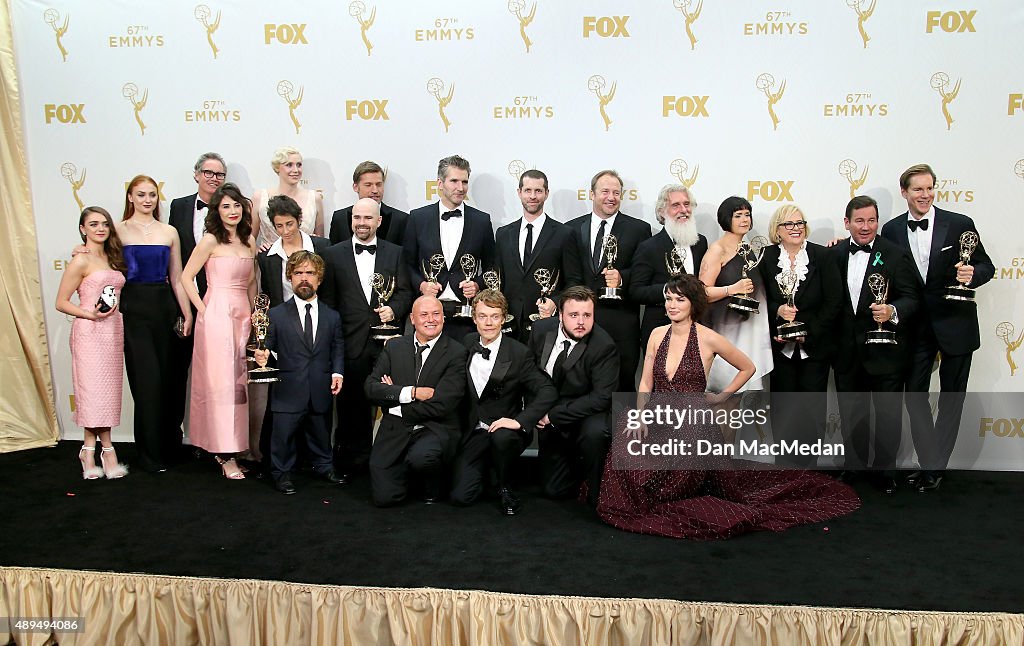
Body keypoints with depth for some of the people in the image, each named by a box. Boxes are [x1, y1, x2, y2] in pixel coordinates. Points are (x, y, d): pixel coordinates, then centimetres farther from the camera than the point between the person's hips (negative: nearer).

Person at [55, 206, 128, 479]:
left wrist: (113, 310, 5)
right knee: (95, 389, -3)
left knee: (107, 390, 6)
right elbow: (61, 302, -6)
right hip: (90, 332, -7)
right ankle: (106, 449, 4)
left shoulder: (112, 258, 14)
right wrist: (91, 314, -17)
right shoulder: (80, 261, -5)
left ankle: (90, 449, 14)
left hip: (114, 330, 7)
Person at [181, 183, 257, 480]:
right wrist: (203, 310, -8)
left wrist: (253, 312, 11)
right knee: (220, 381, -4)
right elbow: (186, 278, -5)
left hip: (242, 315, 6)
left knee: (239, 380, 8)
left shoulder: (249, 241, 11)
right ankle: (226, 455, 2)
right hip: (216, 314, -6)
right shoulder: (210, 240, -5)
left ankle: (233, 445, 19)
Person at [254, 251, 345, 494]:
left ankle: (323, 466, 36)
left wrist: (337, 372, -5)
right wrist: (262, 356, -23)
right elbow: (268, 346, -2)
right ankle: (282, 473, 21)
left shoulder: (332, 316, 8)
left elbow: (338, 349, 8)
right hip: (289, 390, -2)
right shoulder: (276, 315, 1)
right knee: (284, 434, 3)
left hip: (321, 390, 3)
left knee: (321, 433, 16)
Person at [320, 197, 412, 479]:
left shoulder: (395, 253, 10)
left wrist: (394, 309, -13)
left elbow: (405, 292, 8)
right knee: (352, 402, 5)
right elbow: (328, 299, 5)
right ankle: (354, 459, 17)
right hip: (351, 342, 0)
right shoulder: (334, 254, 7)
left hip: (388, 340, 0)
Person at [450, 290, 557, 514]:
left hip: (505, 429, -2)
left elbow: (548, 391, -16)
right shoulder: (467, 344, 3)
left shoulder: (519, 353, -10)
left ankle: (505, 488, -8)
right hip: (473, 432, 3)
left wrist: (520, 420, -28)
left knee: (502, 436, -38)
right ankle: (485, 467, 22)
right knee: (461, 495, -12)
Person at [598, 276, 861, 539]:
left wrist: (720, 397, 3)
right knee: (626, 445, -21)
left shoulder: (708, 338, -7)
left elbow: (747, 368, 7)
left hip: (693, 425, -4)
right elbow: (645, 384, 5)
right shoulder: (657, 335, 6)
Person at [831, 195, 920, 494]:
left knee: (888, 413, 8)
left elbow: (911, 298, -9)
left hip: (885, 350, -3)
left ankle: (884, 469, 24)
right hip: (847, 351, 3)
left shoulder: (896, 255, -6)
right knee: (851, 412, 16)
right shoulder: (835, 254, 4)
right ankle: (854, 463, 33)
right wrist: (830, 341, -4)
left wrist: (893, 311, -30)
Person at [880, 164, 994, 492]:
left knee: (951, 397, 9)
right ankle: (929, 463, 20)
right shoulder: (891, 230, -1)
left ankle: (936, 466, 22)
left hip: (955, 322, -2)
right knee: (914, 394, 6)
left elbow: (986, 266, 0)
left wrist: (972, 274, -22)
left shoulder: (960, 224, -6)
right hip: (916, 325, 2)